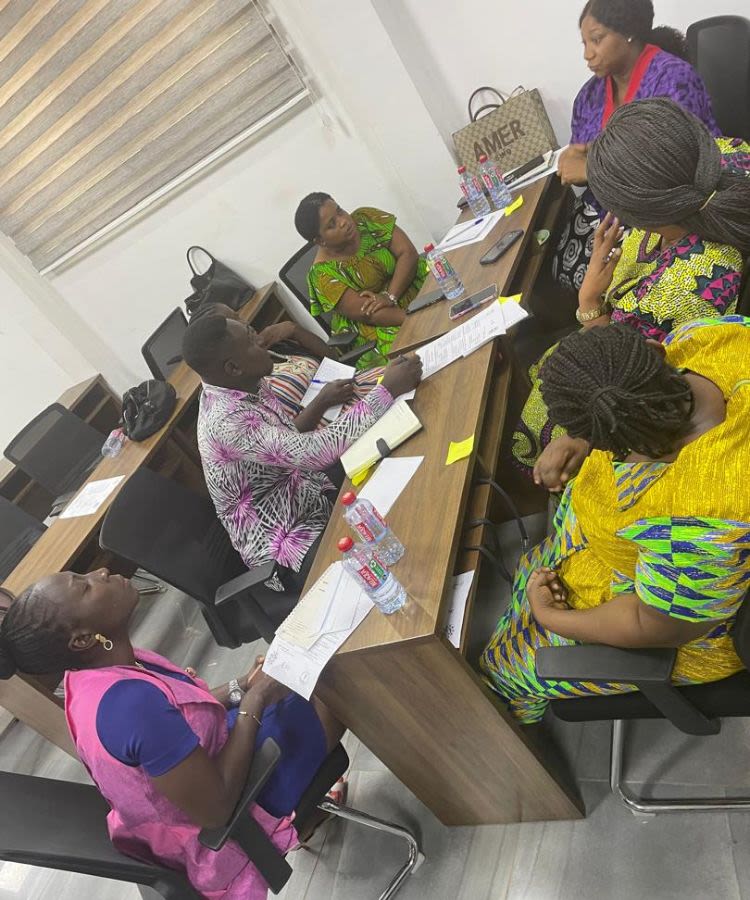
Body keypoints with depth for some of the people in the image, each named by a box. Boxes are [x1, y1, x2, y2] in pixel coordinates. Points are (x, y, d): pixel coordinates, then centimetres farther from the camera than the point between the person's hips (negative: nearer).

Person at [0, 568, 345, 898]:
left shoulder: (91, 674, -10)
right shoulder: (131, 700, -39)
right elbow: (216, 810, -31)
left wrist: (239, 687, -6)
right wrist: (253, 702, -23)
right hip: (222, 834, -8)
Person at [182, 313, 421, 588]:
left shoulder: (241, 385, -3)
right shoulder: (227, 423, -31)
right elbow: (315, 452, -39)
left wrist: (321, 402, -16)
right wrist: (387, 390, -35)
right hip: (292, 543, -9)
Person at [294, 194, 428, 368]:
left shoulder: (366, 218, 0)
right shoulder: (323, 272, -11)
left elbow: (409, 253, -7)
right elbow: (368, 313, -19)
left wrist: (390, 296, -22)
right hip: (383, 325, -5)